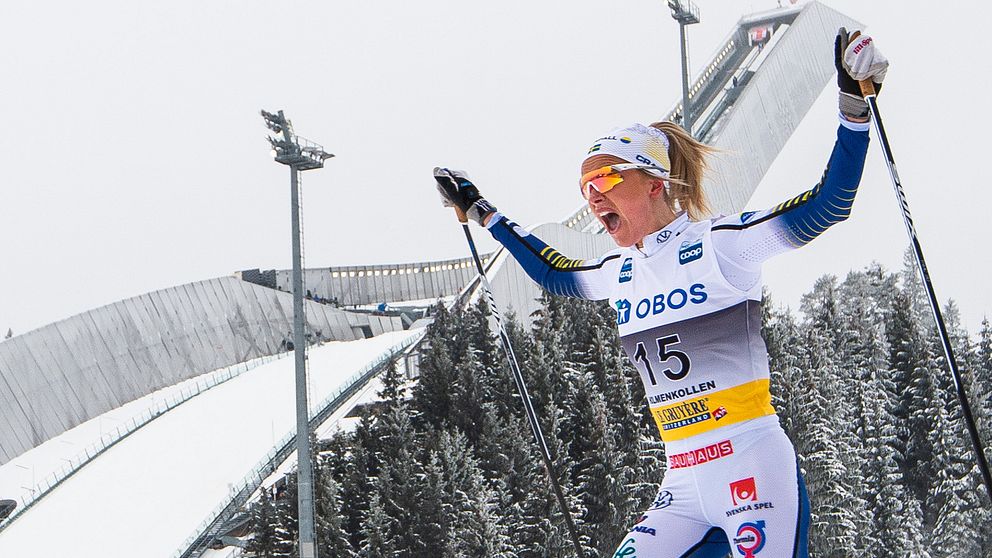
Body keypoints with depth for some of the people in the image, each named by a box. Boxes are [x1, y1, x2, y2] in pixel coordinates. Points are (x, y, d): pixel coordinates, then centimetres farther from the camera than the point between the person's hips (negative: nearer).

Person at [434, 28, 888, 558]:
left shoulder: (717, 243, -5)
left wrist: (854, 106, -19)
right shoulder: (621, 274, 15)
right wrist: (481, 212, 40)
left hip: (753, 470, -7)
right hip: (684, 486, 7)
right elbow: (552, 272, 35)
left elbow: (826, 206, -10)